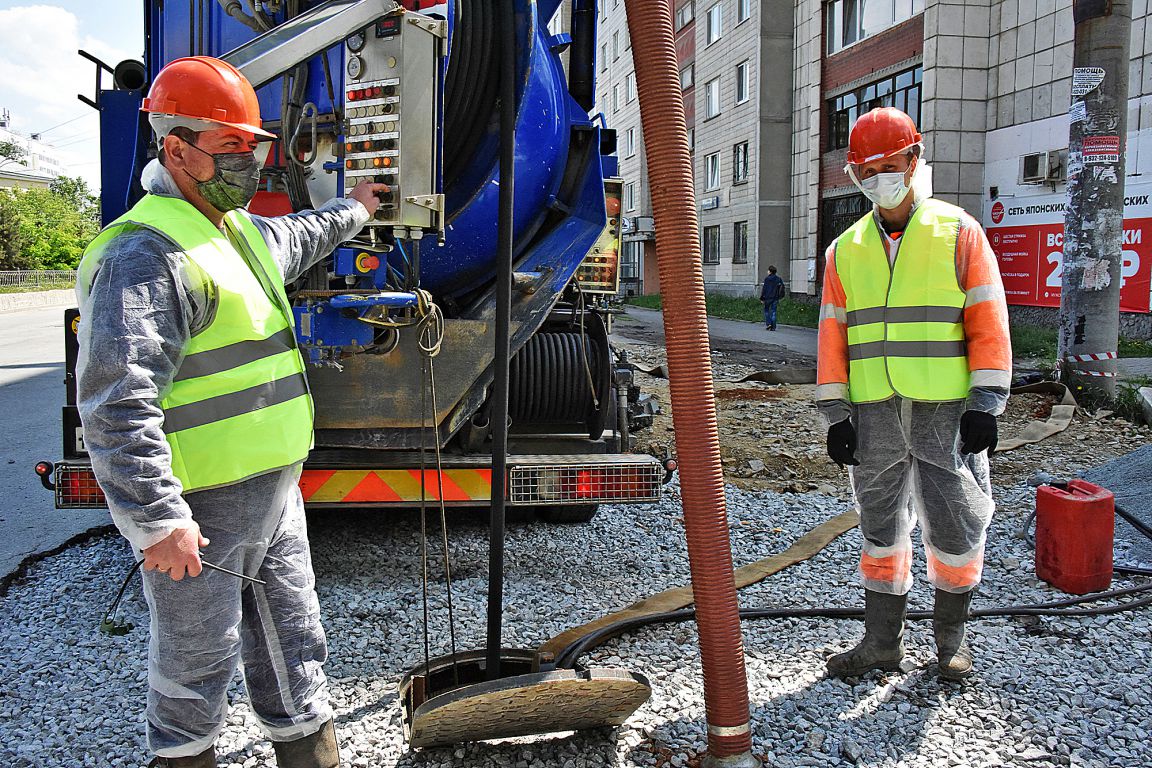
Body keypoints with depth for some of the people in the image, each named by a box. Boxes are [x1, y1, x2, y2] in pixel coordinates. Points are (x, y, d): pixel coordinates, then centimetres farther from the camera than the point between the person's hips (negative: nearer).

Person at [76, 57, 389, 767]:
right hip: (201, 507, -9)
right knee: (197, 656, 8)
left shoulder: (242, 231, 13)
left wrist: (353, 210, 53)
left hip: (276, 493, 9)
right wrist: (156, 520, -27)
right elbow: (116, 402, -25)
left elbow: (298, 238, 40)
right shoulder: (145, 254, -19)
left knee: (294, 641, 19)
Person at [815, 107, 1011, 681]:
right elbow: (832, 334, 9)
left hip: (946, 411, -3)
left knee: (954, 527, 3)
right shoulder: (846, 250, 10)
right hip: (874, 414, 3)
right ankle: (882, 641, 24)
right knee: (881, 529, 11)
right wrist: (835, 414, 3)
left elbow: (989, 323, -2)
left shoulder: (959, 233, 2)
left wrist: (985, 405, -9)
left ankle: (951, 638, 25)